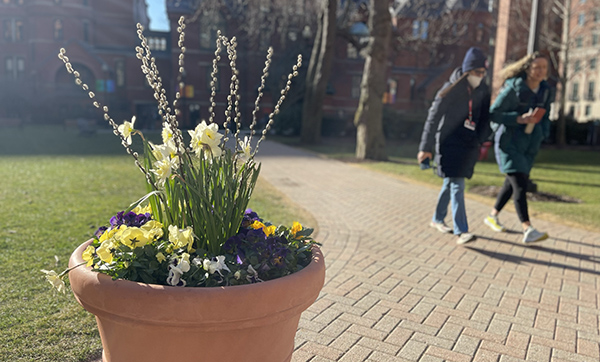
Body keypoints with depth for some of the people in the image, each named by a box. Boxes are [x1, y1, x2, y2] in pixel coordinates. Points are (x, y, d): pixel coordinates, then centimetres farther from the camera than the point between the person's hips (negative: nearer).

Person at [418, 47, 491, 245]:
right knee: (456, 185, -12)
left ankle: (437, 219, 30)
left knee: (451, 182, 15)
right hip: (450, 143, -6)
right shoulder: (451, 88, -9)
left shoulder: (483, 90, 8)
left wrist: (482, 140, 5)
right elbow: (433, 117, -9)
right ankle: (461, 231, -14)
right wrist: (426, 147, -12)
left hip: (469, 145, 6)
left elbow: (484, 119, 17)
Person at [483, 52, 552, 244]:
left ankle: (492, 216, 31)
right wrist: (519, 119, -23)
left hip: (529, 145, 7)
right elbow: (493, 113, -13)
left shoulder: (545, 90, 5)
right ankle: (528, 230, -15)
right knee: (520, 184, -14)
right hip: (509, 141, -7)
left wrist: (543, 133, 4)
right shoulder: (513, 88, -13)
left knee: (512, 183, 14)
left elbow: (545, 117, 19)